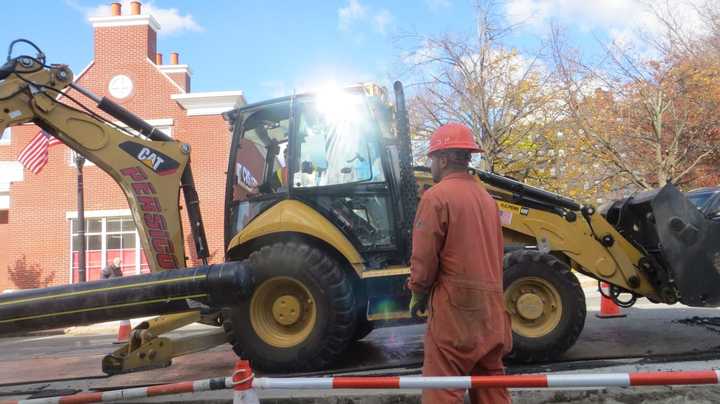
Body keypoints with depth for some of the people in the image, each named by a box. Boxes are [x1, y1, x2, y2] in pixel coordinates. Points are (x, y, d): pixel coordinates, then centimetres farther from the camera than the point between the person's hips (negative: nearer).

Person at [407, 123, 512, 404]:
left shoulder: (437, 195, -9)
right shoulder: (486, 197, 14)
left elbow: (424, 255, -12)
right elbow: (495, 253, 15)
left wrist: (418, 292, 3)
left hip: (454, 305, -8)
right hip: (490, 307, 8)